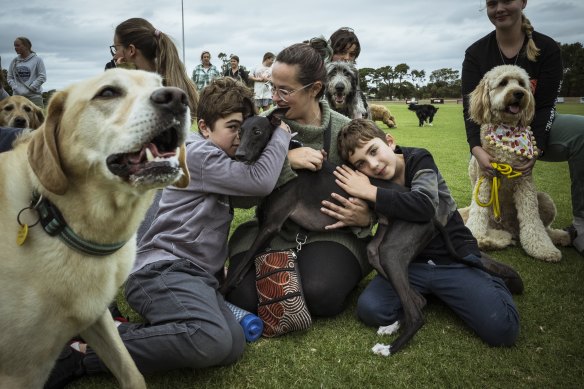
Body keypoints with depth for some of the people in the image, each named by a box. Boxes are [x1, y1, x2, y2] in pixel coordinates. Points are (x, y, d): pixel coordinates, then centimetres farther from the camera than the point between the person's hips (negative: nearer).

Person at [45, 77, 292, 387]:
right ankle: (83, 351, -17)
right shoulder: (198, 153, -4)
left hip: (195, 274, 8)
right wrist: (282, 134, 3)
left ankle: (119, 331, -11)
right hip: (164, 268, -8)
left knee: (232, 345, -22)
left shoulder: (218, 161, 26)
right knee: (212, 340, -37)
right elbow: (260, 182, -9)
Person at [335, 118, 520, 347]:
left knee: (502, 330, -21)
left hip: (455, 257, -3)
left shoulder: (419, 160, -10)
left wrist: (369, 192, -25)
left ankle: (488, 280, 11)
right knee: (370, 310, -24)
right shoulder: (368, 182, 0)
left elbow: (424, 206, -30)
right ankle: (420, 294, 5)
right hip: (409, 263, 3)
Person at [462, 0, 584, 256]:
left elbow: (545, 106, -10)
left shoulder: (547, 48, -6)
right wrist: (477, 150, -32)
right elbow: (470, 107, -15)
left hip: (534, 129, 0)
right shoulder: (476, 53, -5)